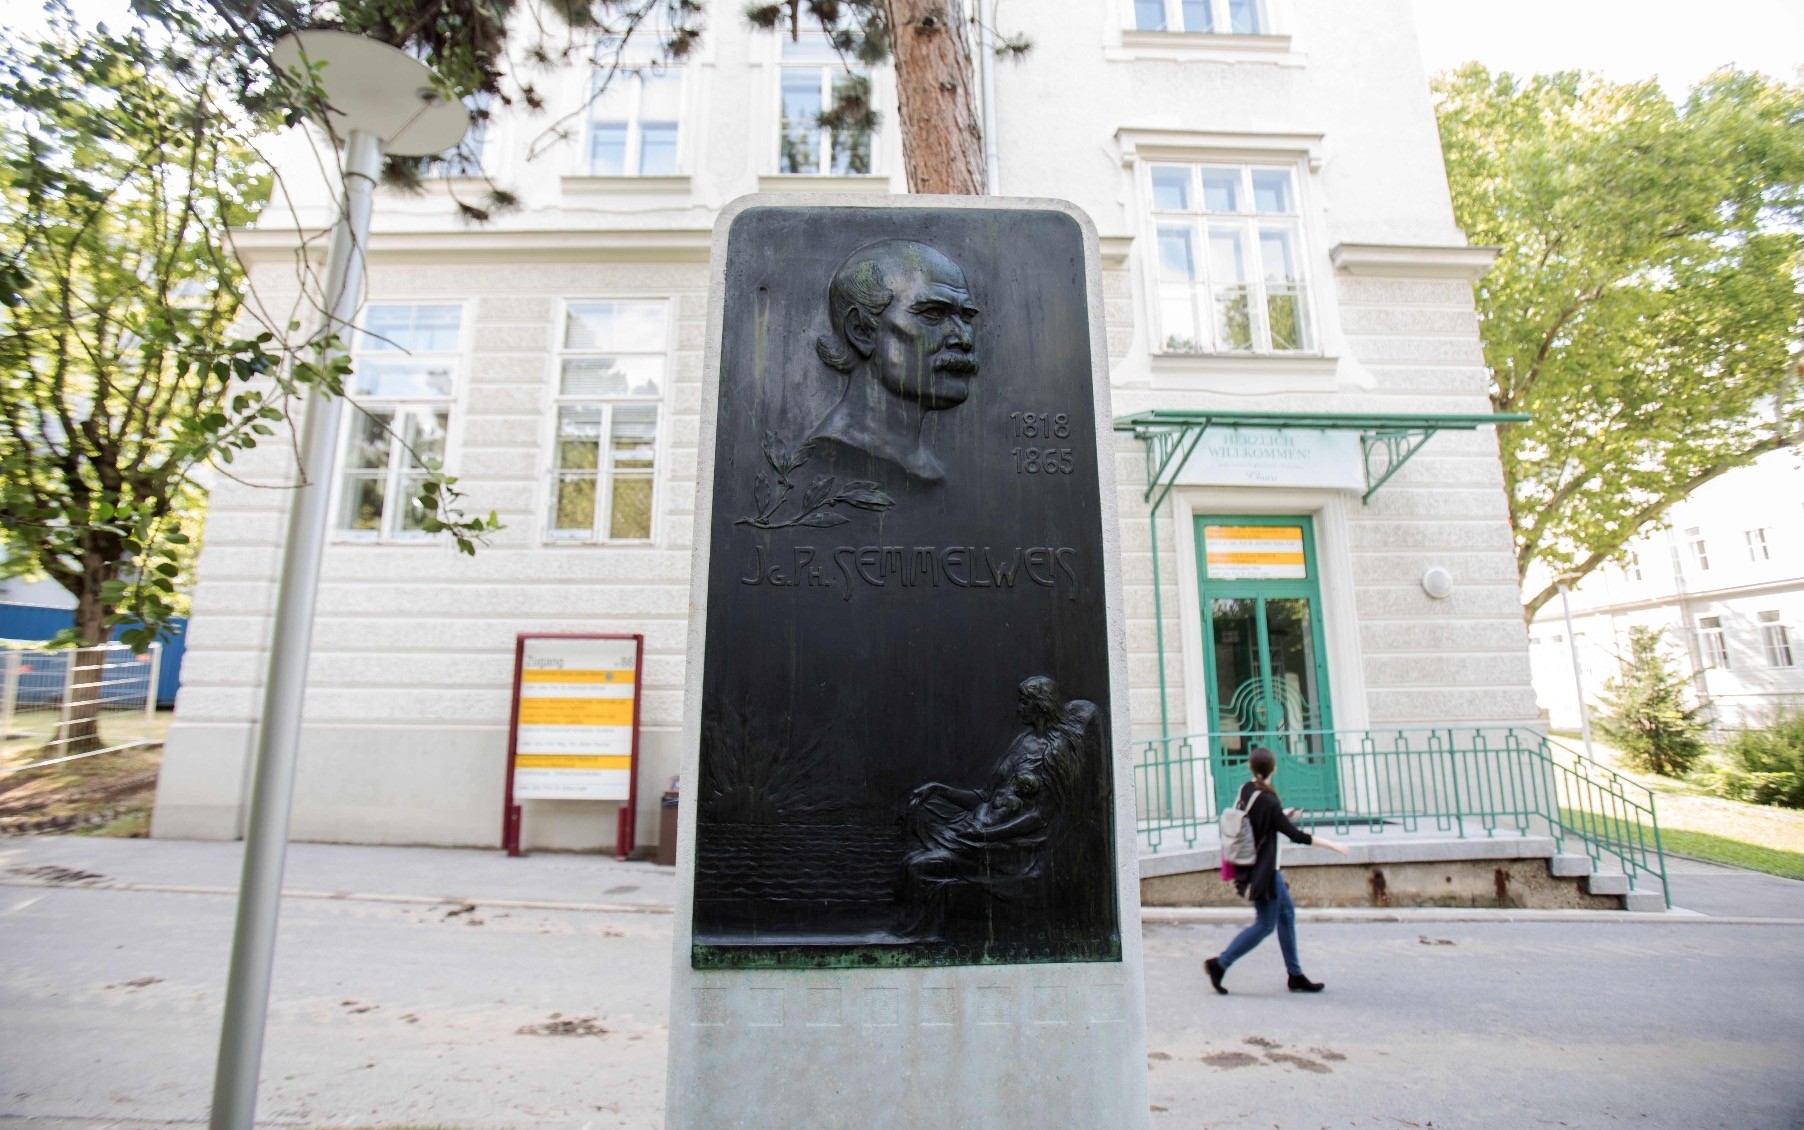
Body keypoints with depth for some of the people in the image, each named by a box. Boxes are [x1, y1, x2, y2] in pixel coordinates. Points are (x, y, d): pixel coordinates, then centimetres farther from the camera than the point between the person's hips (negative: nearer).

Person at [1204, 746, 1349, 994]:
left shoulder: (1246, 790, 0)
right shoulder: (1268, 801, -24)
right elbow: (1296, 835, -21)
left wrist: (1281, 816, 29)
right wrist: (1332, 845, -13)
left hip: (1266, 868, 8)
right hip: (1263, 871, -8)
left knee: (1286, 913, 15)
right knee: (1265, 925, 2)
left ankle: (1295, 975, 23)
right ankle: (1219, 964, 6)